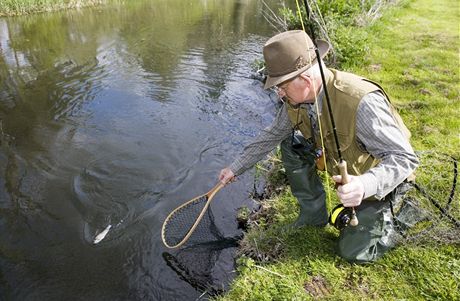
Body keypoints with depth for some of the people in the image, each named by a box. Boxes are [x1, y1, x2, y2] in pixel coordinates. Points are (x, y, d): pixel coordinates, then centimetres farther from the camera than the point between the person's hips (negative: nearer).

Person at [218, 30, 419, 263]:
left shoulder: (362, 102, -39)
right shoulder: (297, 98, -16)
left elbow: (405, 158, -34)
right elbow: (271, 136, -1)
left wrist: (365, 185, -53)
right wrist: (236, 168, 1)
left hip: (377, 175, -6)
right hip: (341, 163, 6)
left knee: (354, 252, -7)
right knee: (292, 147, -12)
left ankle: (386, 216, 21)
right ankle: (314, 213, 5)